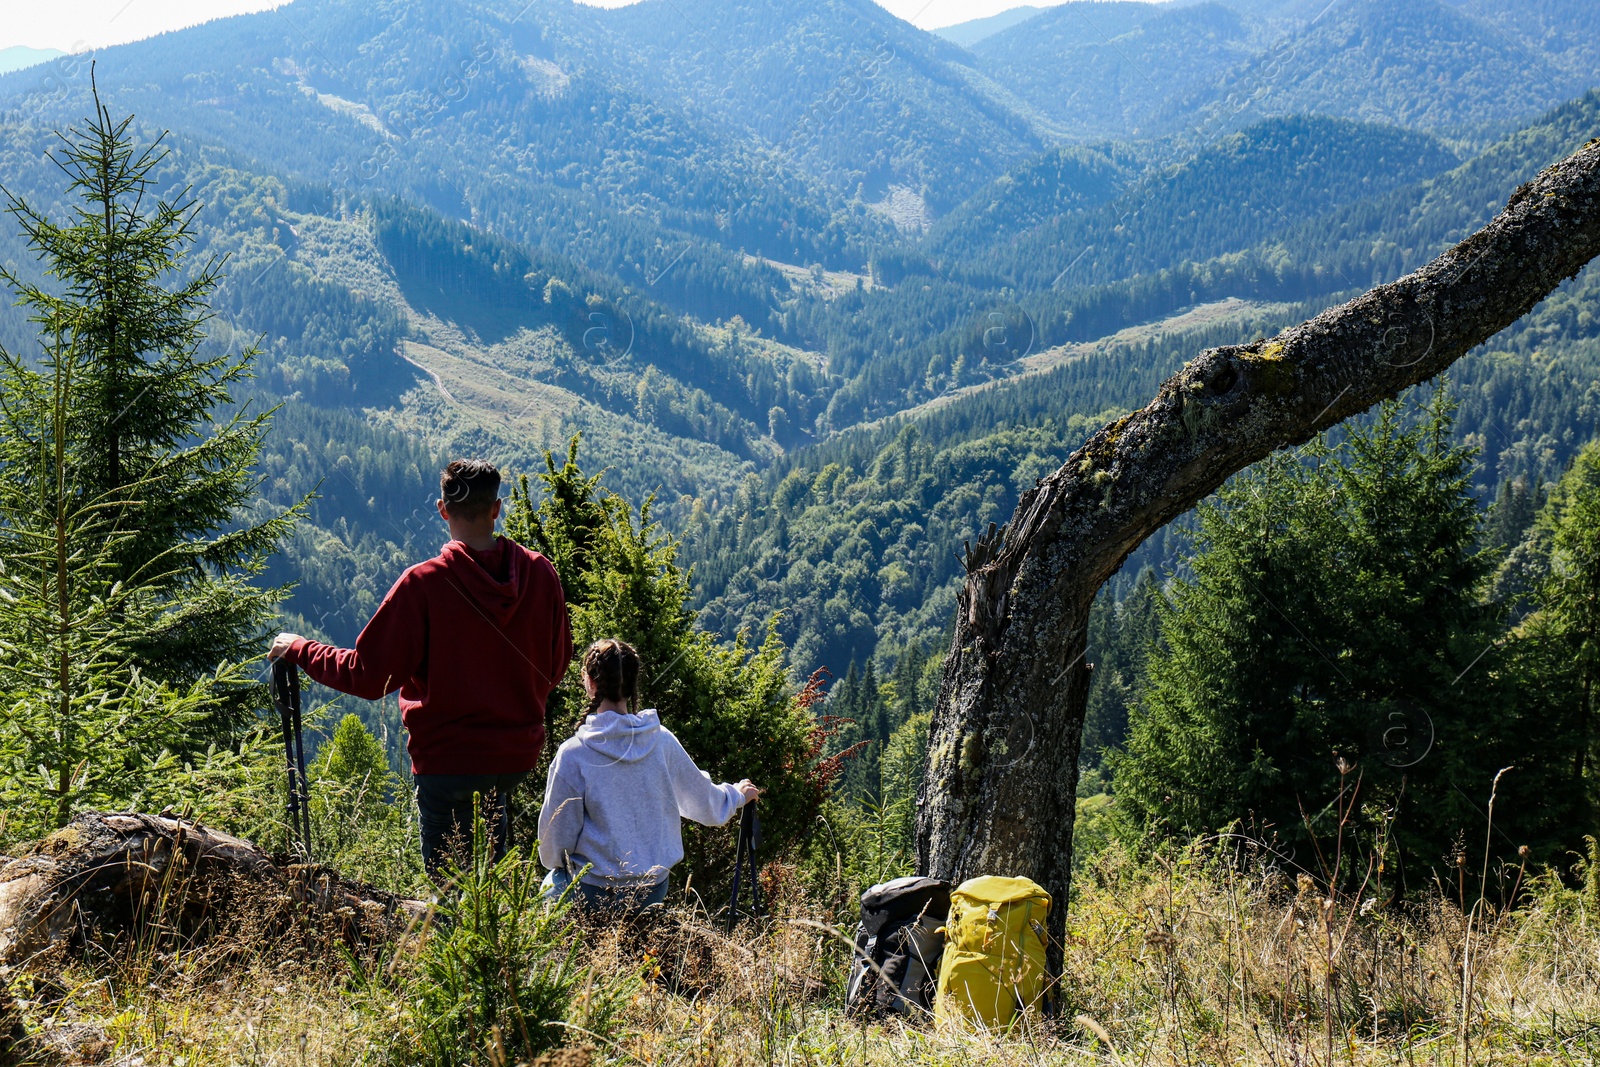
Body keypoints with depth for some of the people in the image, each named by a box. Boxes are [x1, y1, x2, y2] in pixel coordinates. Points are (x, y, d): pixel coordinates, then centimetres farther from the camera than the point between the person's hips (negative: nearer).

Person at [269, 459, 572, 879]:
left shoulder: (424, 583, -17)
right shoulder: (540, 573, -4)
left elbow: (368, 676, -13)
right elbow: (556, 666, 8)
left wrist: (298, 649, 2)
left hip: (449, 755, -4)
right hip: (519, 752, 4)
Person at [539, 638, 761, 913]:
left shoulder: (573, 753, -18)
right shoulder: (662, 741, -6)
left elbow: (555, 834, -8)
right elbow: (706, 803, 9)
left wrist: (555, 864, 16)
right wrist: (737, 794, 32)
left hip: (594, 894, -4)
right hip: (655, 891, 4)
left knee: (552, 881, 27)